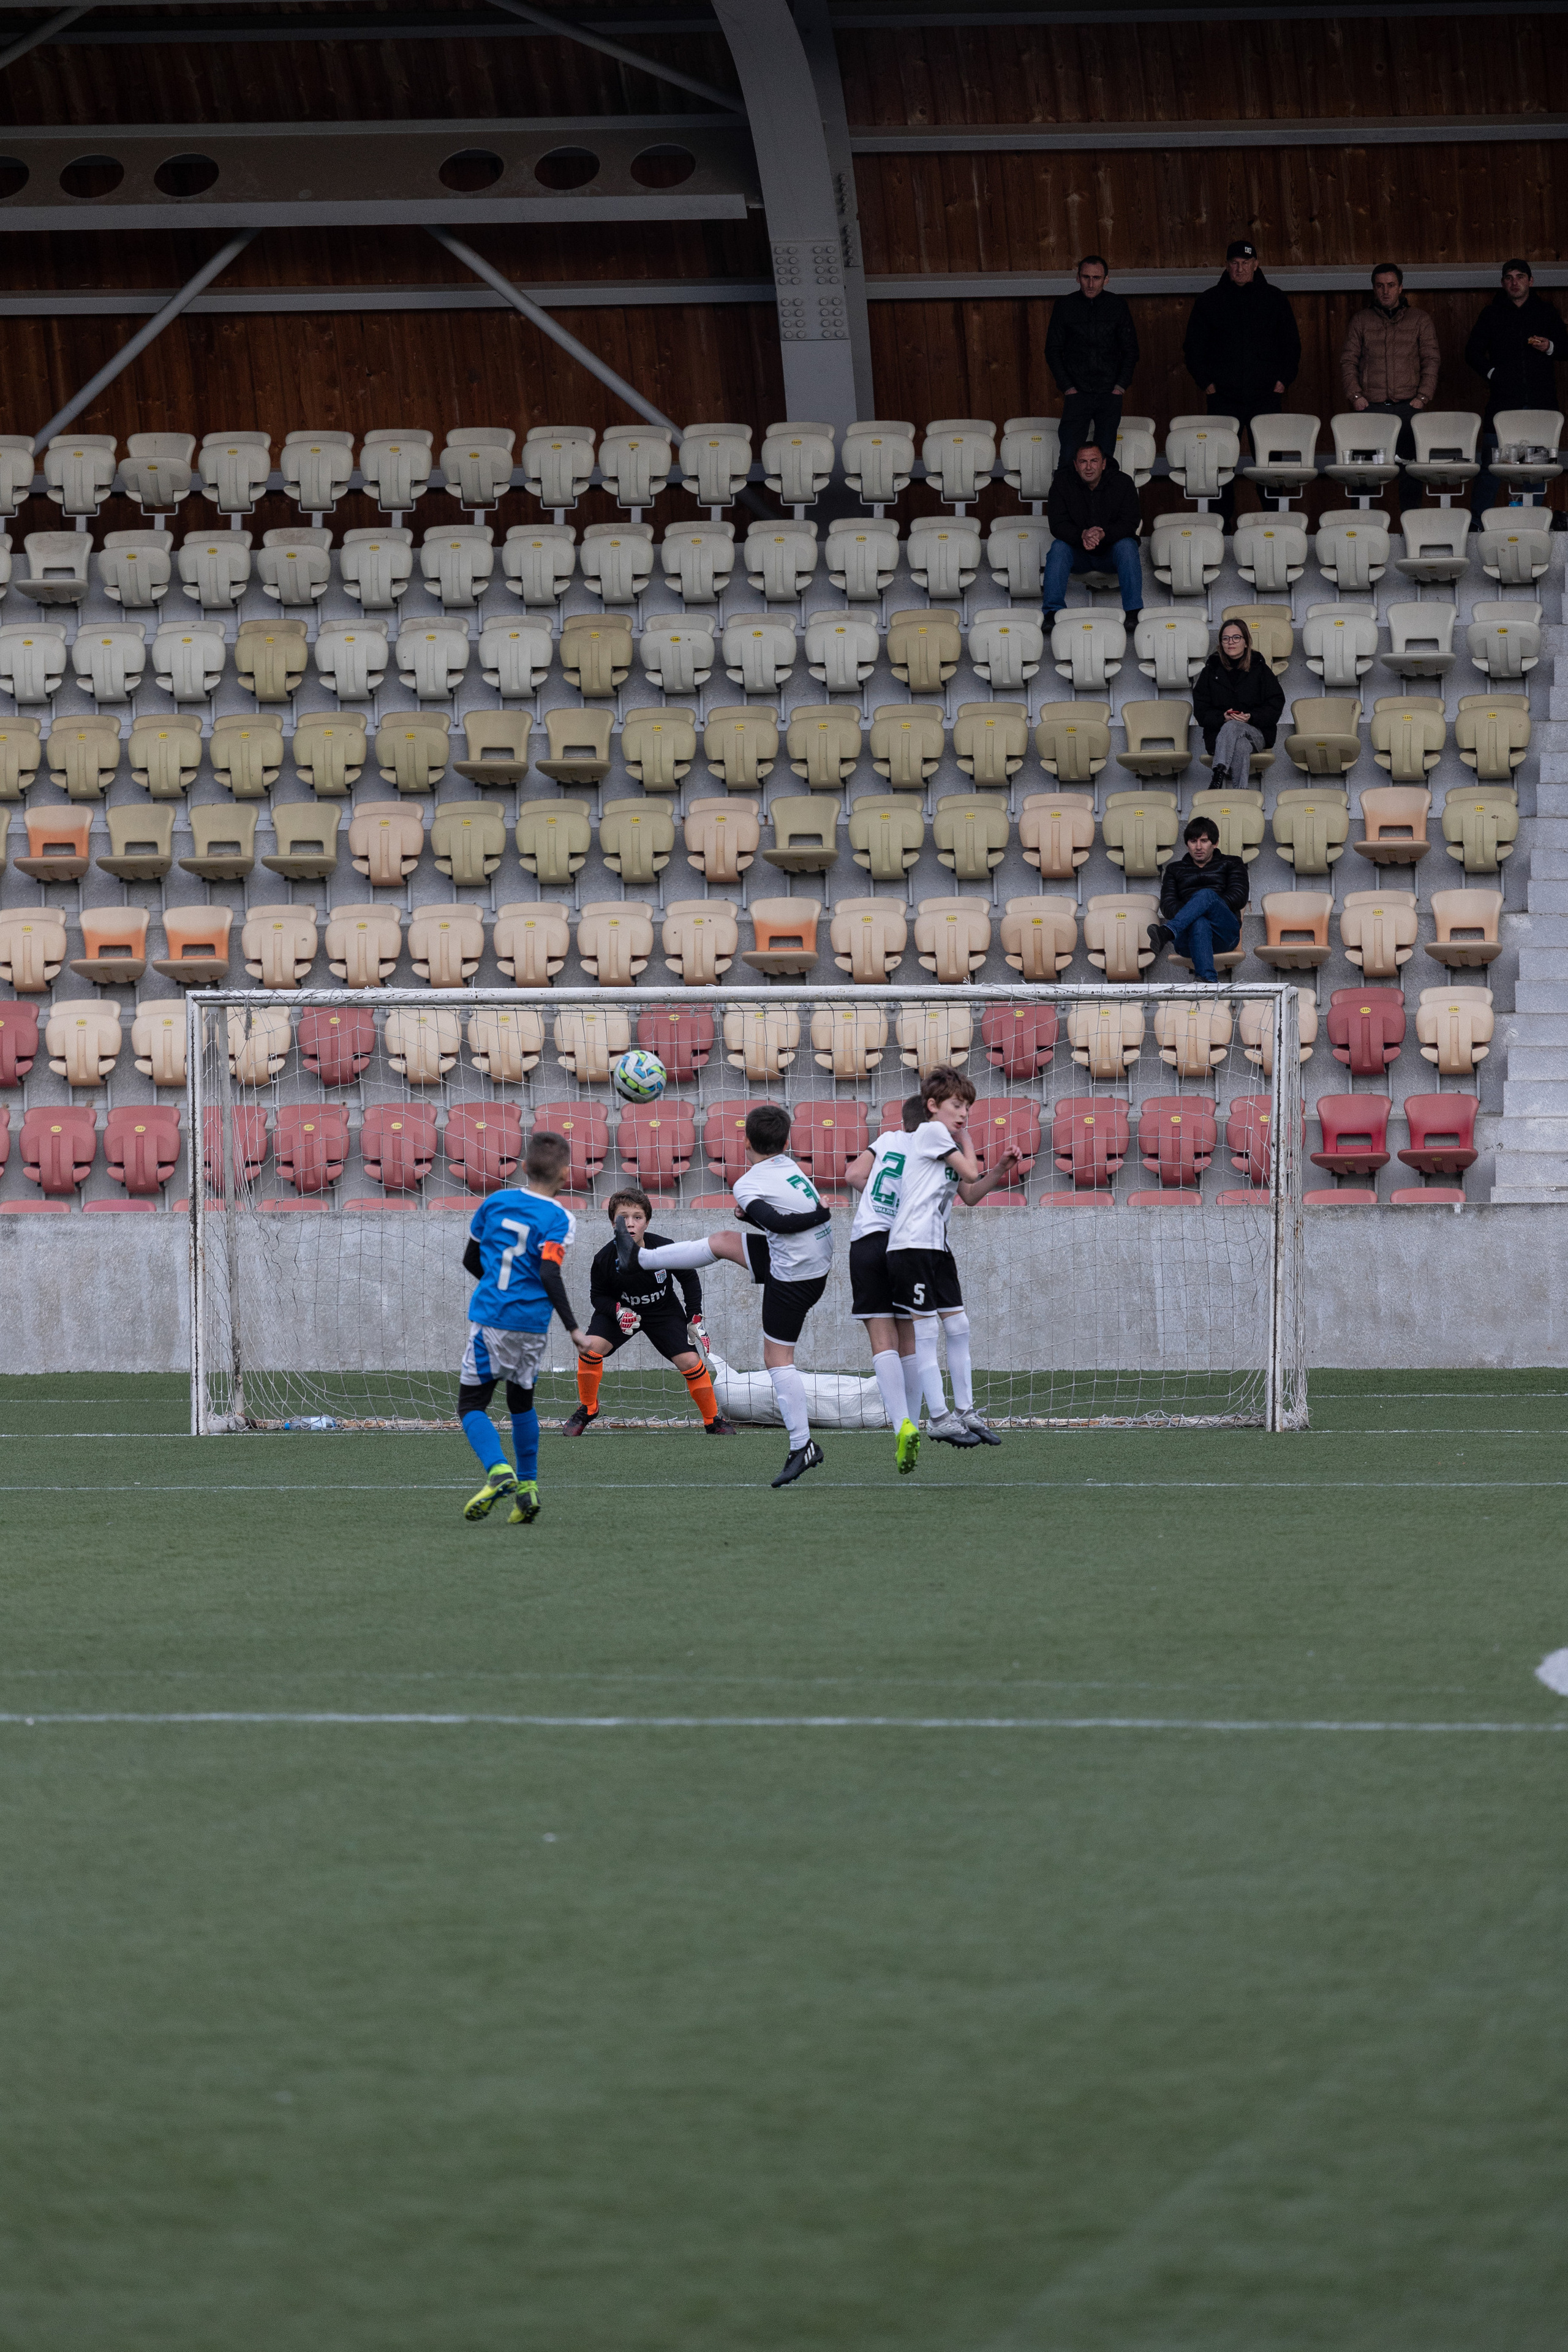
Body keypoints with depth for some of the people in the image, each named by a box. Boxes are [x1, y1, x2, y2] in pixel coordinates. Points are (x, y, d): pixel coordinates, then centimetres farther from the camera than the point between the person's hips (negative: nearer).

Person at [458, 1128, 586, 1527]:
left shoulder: (494, 1202, 5)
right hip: (532, 1324, 0)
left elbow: (470, 1261, 14)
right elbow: (550, 1274, -17)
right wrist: (573, 1330, -15)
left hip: (489, 1319, 0)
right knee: (521, 1401, 21)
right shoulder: (558, 1218, -6)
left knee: (472, 1405, 2)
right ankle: (527, 1486, 17)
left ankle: (499, 1470, -23)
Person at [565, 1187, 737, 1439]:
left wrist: (695, 1319, -7)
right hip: (621, 1310, 0)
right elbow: (598, 1296, -8)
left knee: (690, 1361, -13)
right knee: (591, 1348, -23)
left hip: (662, 1312, 0)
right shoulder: (605, 1258, -23)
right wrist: (618, 1311, -28)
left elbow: (689, 1279, -6)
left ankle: (714, 1421, 9)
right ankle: (587, 1410, 1)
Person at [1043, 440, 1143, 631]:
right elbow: (1057, 525, -13)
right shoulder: (1063, 484, -6)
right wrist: (1082, 535, -35)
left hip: (1111, 551, -1)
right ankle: (1052, 613, -30)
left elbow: (1131, 522, -15)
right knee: (1059, 547, -28)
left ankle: (1134, 613, -32)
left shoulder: (1122, 483, -8)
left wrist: (1103, 534, -35)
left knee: (1127, 545, -31)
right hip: (1079, 554, 1)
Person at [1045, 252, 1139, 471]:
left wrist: (1121, 384, -1)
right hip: (1077, 393, -1)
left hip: (1110, 395, 1)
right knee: (1069, 456, -9)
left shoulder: (1117, 306, 5)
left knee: (1106, 455, 3)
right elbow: (1053, 350, 6)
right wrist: (1066, 386, -4)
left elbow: (1131, 350, 10)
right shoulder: (1065, 307, 3)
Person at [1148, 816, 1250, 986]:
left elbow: (1239, 897, 5)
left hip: (1224, 935, -1)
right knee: (1199, 923, -40)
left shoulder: (1231, 865, 23)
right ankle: (1209, 980, -67)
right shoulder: (1175, 870, 28)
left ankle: (1166, 933, -60)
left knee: (1206, 894, -34)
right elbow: (1167, 904, 11)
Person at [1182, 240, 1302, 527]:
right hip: (1224, 396, 0)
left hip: (1266, 395, 0)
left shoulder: (1273, 299, 9)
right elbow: (1193, 349, 11)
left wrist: (1283, 381, 2)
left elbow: (1291, 344, 13)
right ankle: (1224, 521, 3)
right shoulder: (1209, 302, 8)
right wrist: (1206, 382, 0)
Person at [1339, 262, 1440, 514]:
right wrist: (1355, 395, -3)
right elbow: (1348, 361, 10)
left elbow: (1432, 361, 7)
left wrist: (1423, 397, -5)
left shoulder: (1420, 320, 12)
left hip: (1409, 407, 0)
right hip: (1371, 406, 0)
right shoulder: (1362, 321, 13)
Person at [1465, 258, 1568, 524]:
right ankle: (1475, 524, -4)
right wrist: (1492, 373, -2)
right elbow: (1473, 352, 12)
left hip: (1540, 402, 1)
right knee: (1491, 467, -7)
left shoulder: (1546, 312, 12)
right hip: (1503, 400, -1)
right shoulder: (1493, 314, 11)